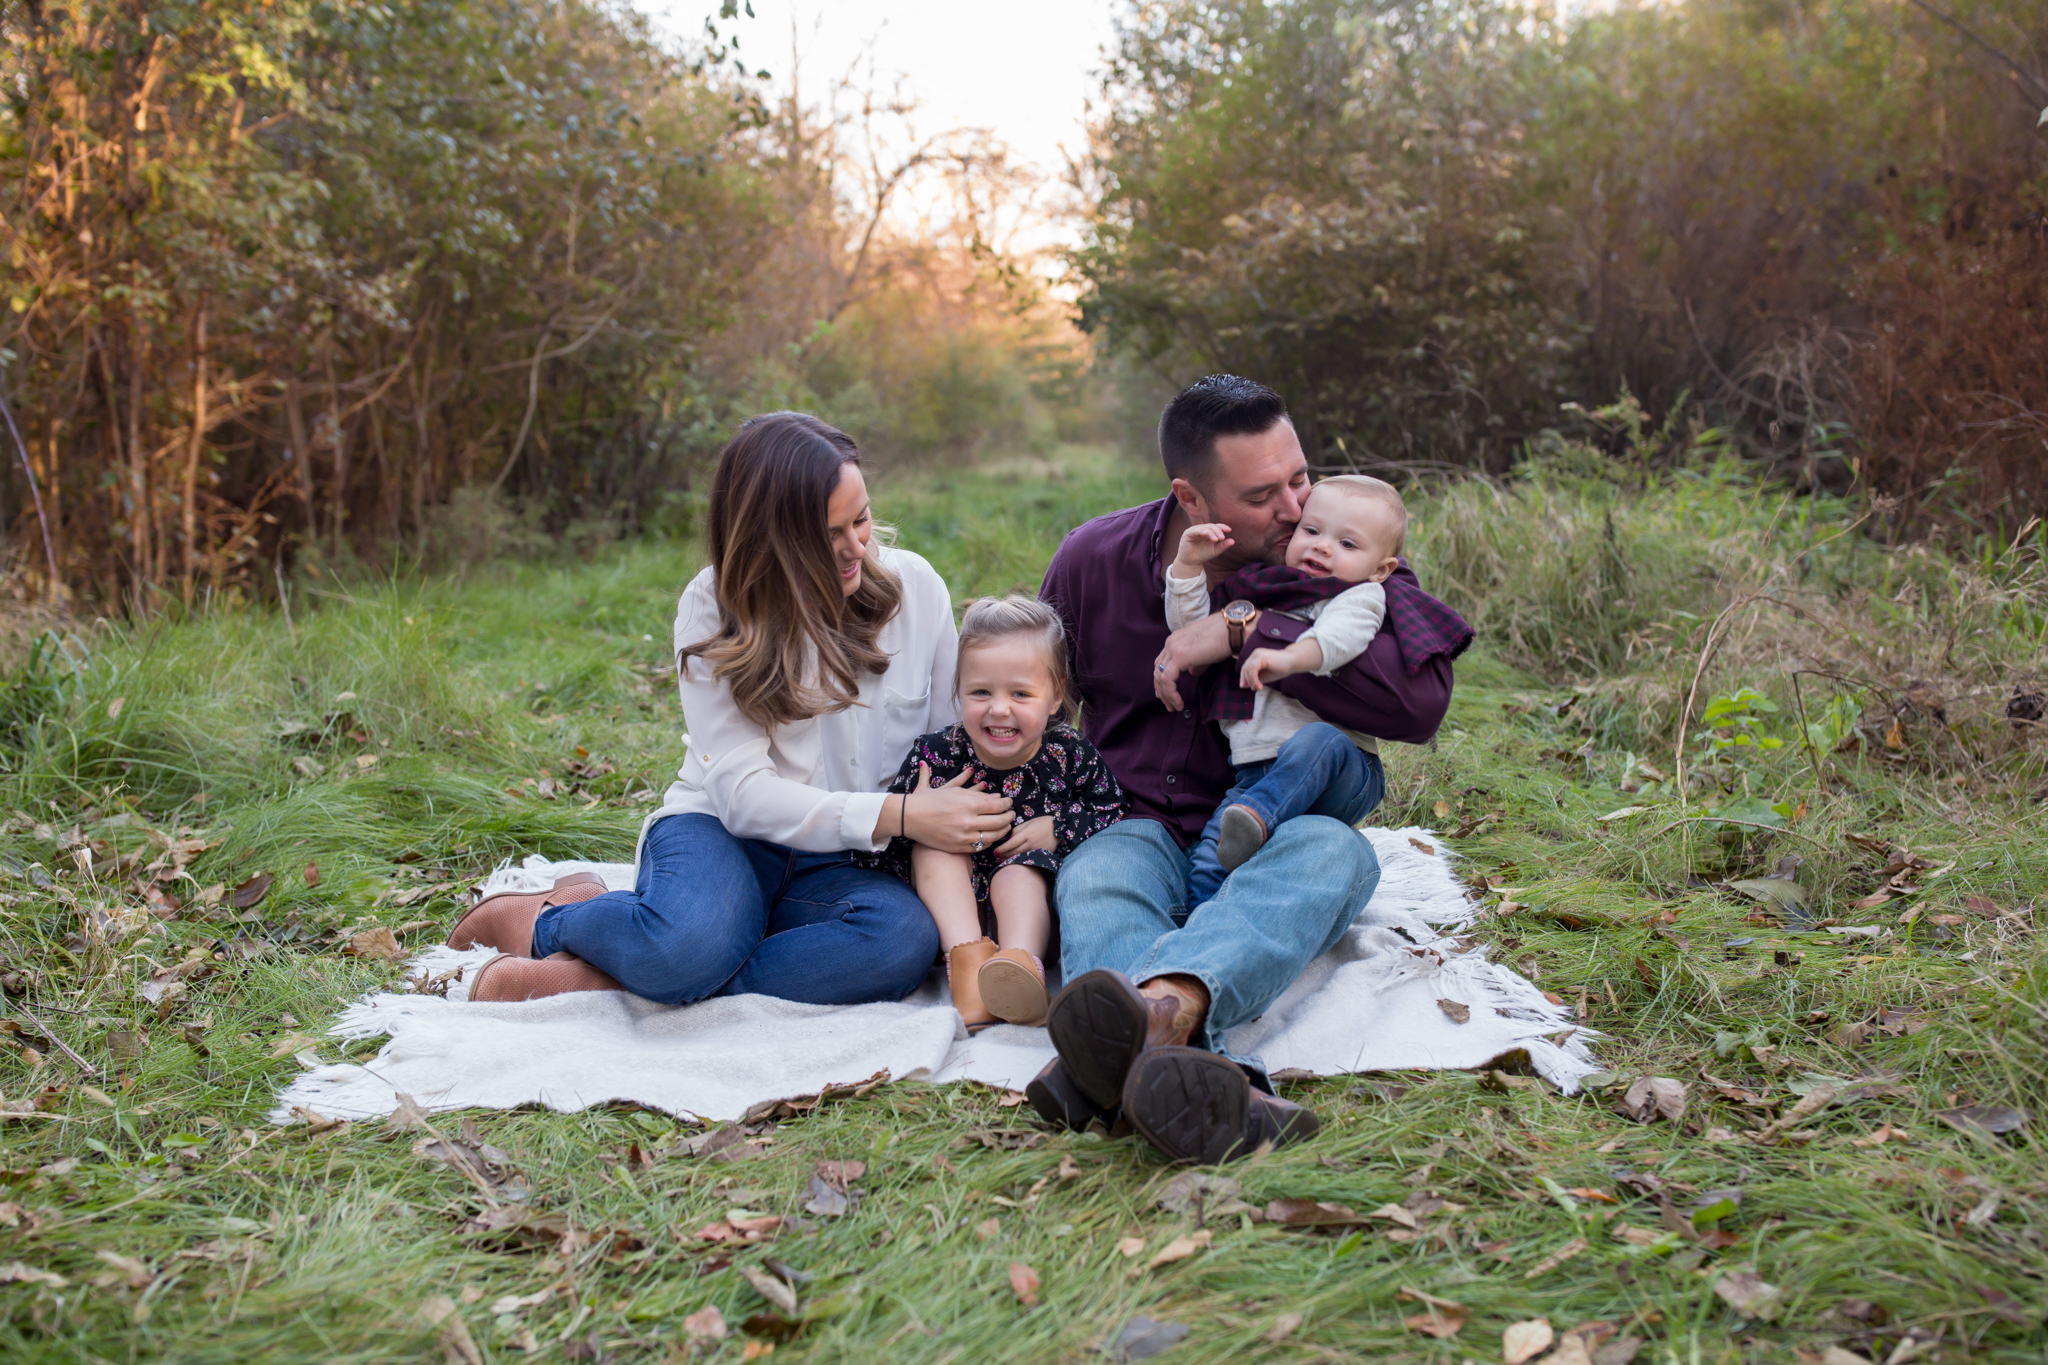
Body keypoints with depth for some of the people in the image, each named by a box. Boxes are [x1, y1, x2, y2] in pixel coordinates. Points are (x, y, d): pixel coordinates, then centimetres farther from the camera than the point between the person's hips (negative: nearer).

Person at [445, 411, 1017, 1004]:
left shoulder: (915, 585, 0)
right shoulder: (714, 607, -8)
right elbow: (742, 791, -16)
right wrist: (899, 815, -25)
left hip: (835, 867, 3)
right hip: (721, 832, -3)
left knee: (906, 937, -34)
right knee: (690, 942, -39)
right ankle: (546, 919, -3)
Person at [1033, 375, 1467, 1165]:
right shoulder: (1094, 560, 1)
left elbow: (1423, 700, -21)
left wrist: (1247, 631, -23)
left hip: (1278, 838, -1)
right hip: (1143, 830, 1)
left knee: (1332, 850, -36)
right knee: (1096, 872, -34)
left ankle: (1156, 1007, -66)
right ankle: (1195, 1076, -66)